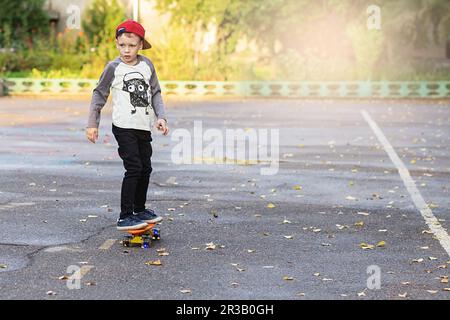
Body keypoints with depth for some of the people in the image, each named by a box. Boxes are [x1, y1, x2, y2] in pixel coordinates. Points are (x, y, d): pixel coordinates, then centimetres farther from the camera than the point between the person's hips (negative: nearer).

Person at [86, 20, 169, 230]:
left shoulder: (147, 65, 5)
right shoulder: (114, 68, -5)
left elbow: (155, 92, 10)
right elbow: (99, 94, 1)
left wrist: (160, 116, -3)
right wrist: (92, 124, -2)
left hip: (144, 126, 5)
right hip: (124, 127, -5)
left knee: (145, 168, 12)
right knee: (133, 169, -12)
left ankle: (140, 210, 29)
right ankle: (125, 217, -7)